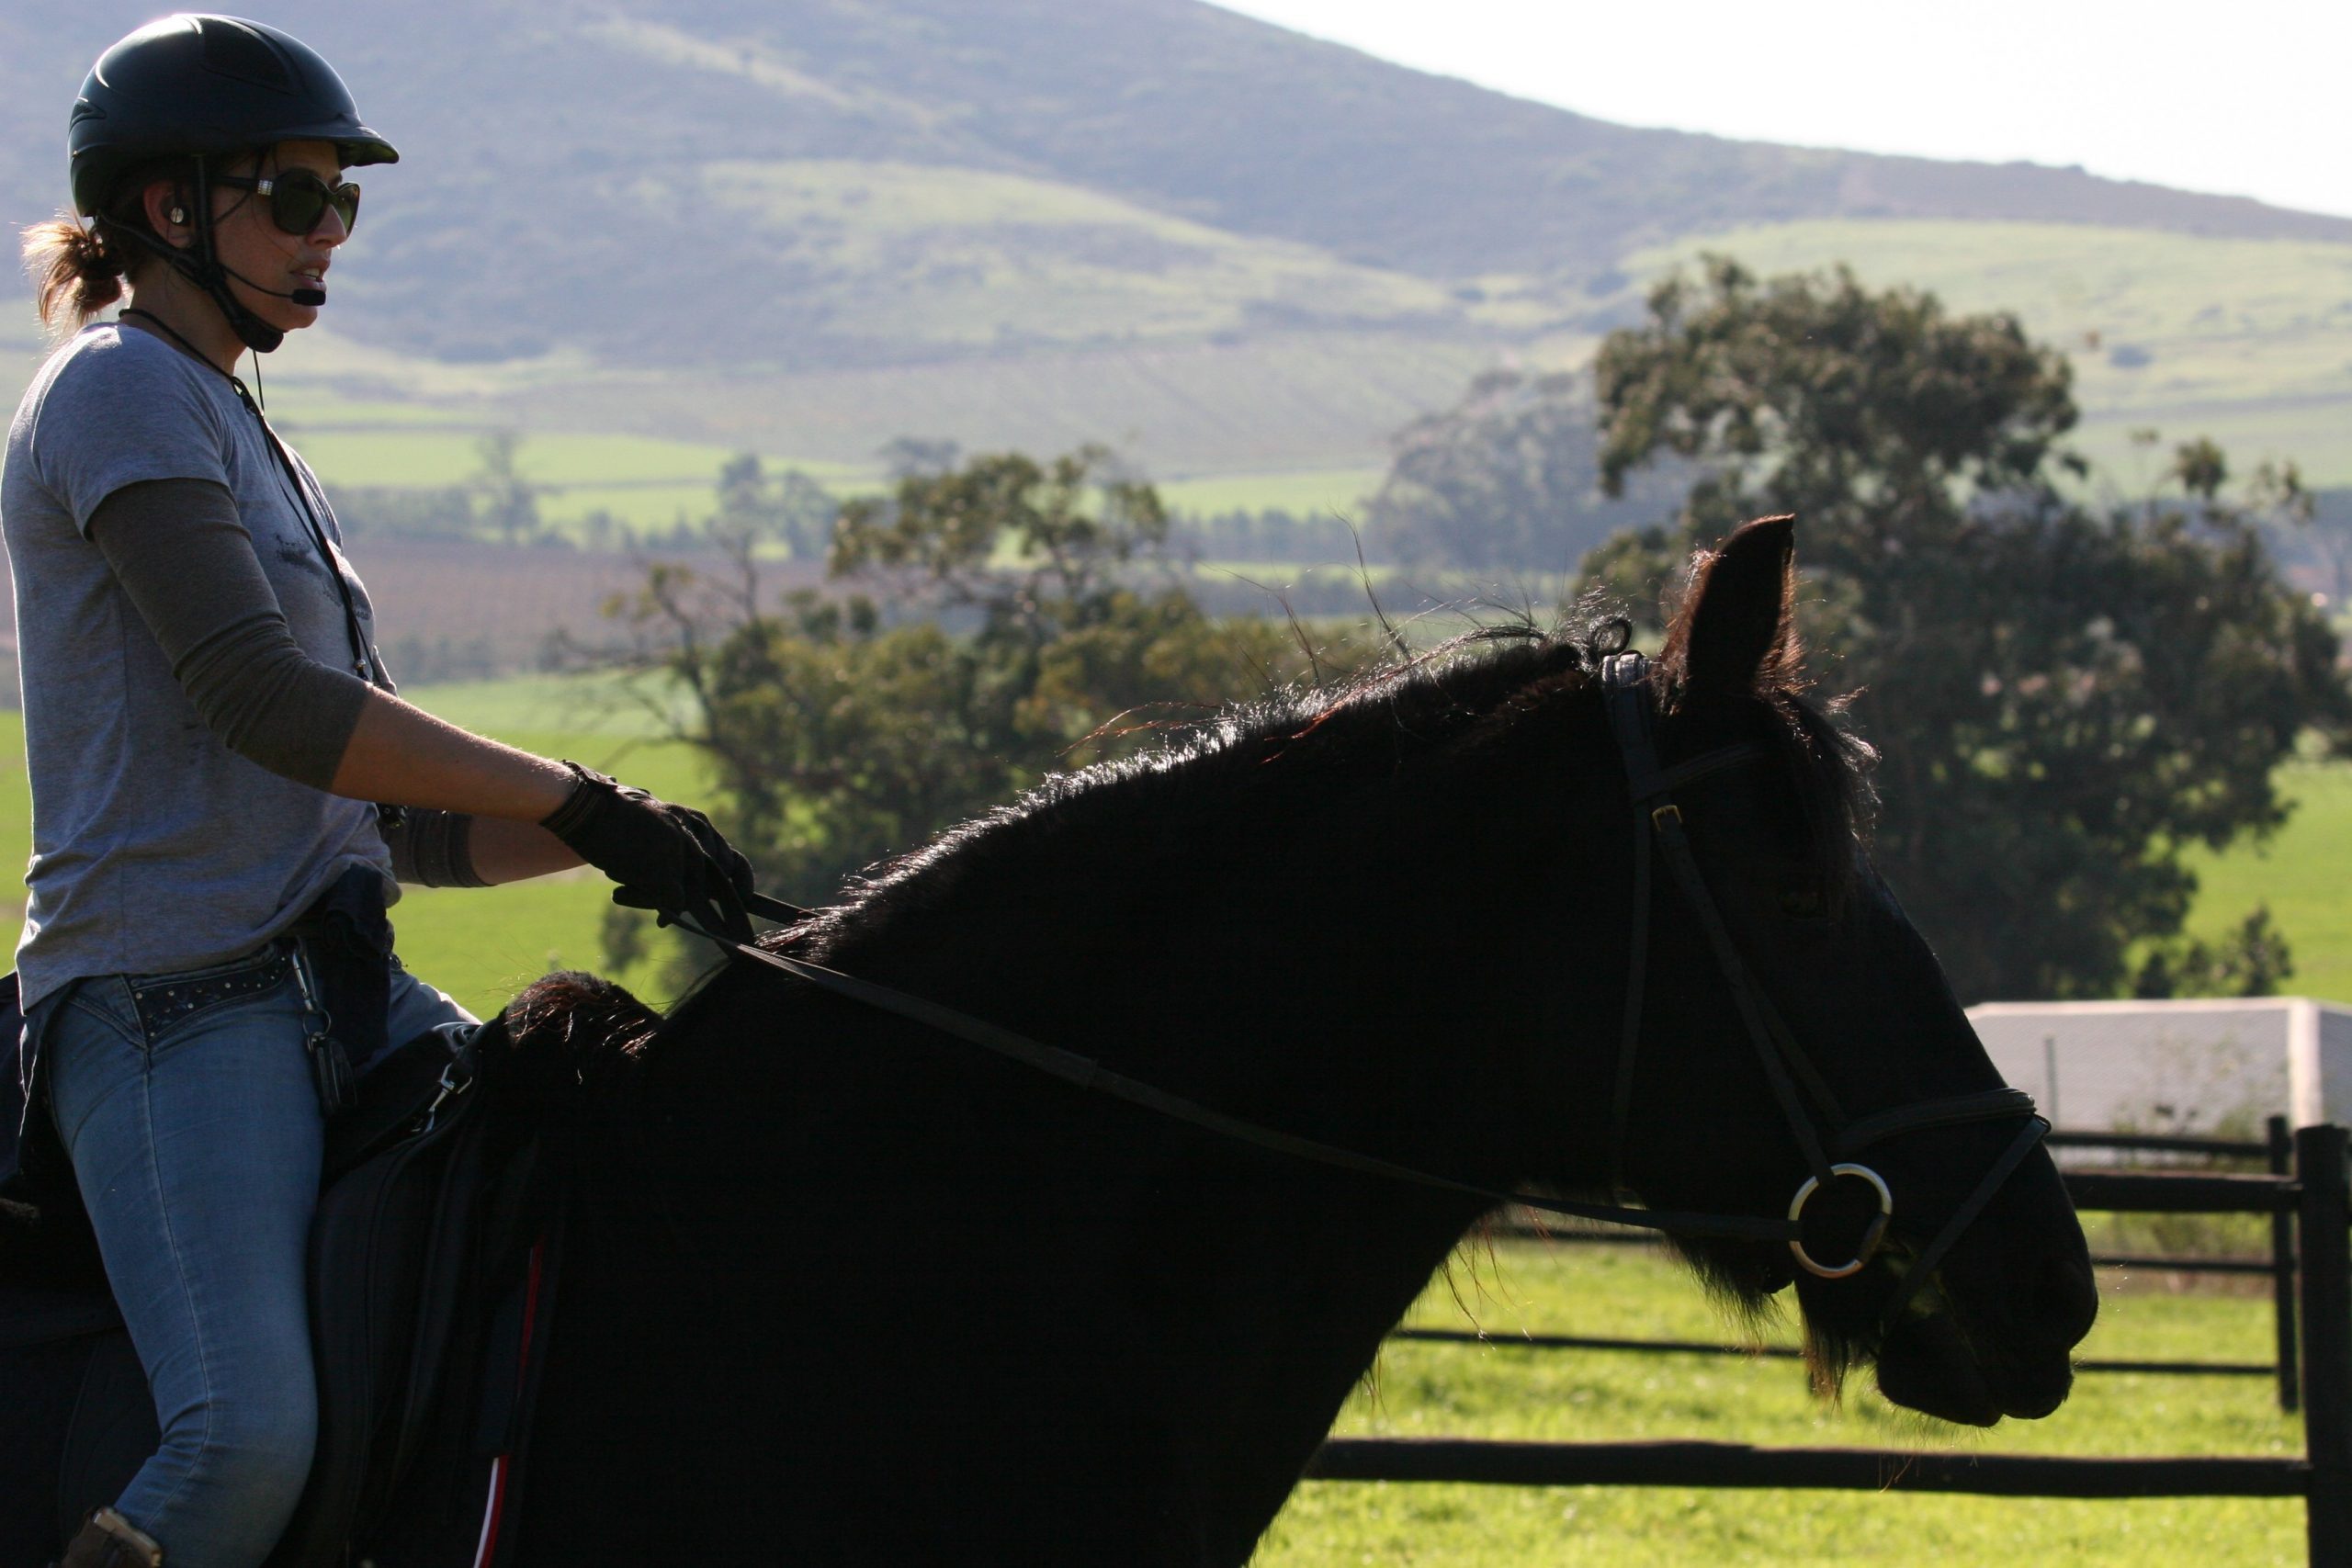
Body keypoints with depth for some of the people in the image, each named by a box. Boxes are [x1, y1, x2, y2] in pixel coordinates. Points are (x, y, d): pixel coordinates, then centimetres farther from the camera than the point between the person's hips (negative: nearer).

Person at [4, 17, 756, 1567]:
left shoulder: (253, 449, 26)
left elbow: (414, 827, 23)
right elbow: (260, 700, -17)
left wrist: (613, 833, 6)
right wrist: (582, 800, -16)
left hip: (340, 987, 10)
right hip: (174, 993, -10)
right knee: (252, 1439, -27)